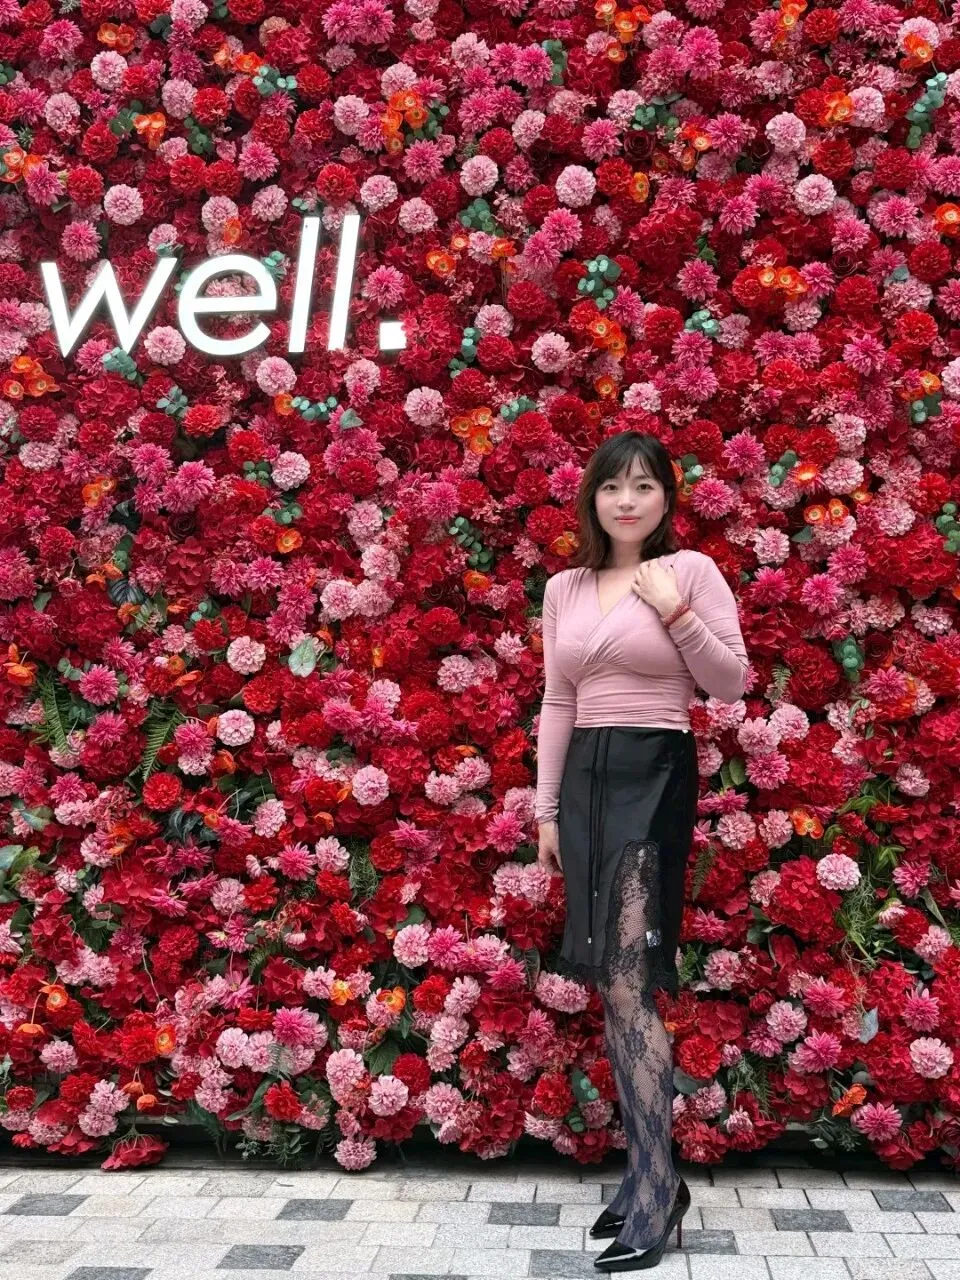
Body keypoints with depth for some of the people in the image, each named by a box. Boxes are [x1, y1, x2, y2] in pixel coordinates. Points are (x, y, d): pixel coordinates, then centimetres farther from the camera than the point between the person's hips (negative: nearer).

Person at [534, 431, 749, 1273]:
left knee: (629, 984, -11)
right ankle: (647, 1175, 20)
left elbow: (733, 685, -4)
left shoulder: (690, 570, -1)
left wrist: (676, 612, -15)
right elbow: (557, 705, 13)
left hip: (656, 775, -5)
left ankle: (655, 1191, 0)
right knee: (610, 982, 8)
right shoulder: (564, 589, 12)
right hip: (585, 778, 6)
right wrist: (548, 809, 11)